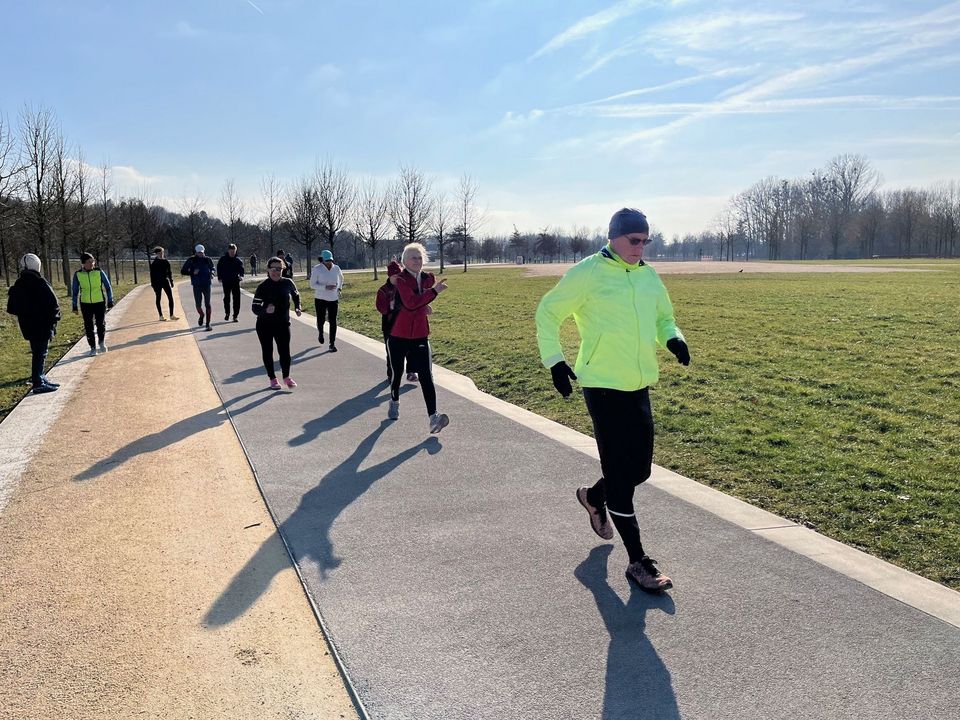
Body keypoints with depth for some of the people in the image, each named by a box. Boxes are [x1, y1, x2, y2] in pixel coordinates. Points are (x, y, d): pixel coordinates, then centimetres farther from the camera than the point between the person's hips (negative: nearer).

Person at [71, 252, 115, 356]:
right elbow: (75, 291, 9)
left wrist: (110, 300, 3)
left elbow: (108, 287, 5)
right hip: (85, 304, 1)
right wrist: (74, 305, 8)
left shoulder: (99, 272, -4)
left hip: (100, 302, -1)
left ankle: (102, 342, 23)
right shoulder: (78, 274, -1)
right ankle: (92, 347, 15)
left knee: (101, 324, -4)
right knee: (88, 326, 3)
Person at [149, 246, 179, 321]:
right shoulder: (154, 263, -6)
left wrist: (171, 281, 9)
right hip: (157, 283, -4)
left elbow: (169, 272, 12)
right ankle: (161, 316, 10)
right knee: (158, 299, 4)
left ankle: (171, 315, 6)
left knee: (170, 298, -1)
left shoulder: (166, 261, 6)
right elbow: (152, 274, -5)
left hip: (165, 281, 4)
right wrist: (153, 284, -9)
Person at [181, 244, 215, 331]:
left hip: (207, 284, 1)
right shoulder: (191, 260, 0)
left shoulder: (207, 260, 4)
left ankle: (208, 323, 5)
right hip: (196, 285, -1)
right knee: (198, 305, -3)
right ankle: (201, 316, 30)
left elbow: (213, 269, 18)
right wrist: (192, 272, -13)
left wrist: (212, 273, -5)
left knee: (207, 304, -1)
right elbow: (183, 271, 2)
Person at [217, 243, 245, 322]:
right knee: (226, 298, 10)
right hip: (226, 282, 0)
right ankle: (227, 313, 28)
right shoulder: (223, 260, 1)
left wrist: (241, 275, -17)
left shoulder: (238, 260, 2)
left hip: (236, 281, 0)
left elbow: (241, 269, 2)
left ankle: (235, 316, 1)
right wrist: (220, 278, -1)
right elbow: (219, 269, 8)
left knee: (236, 299, -4)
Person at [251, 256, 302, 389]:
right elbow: (255, 308, -15)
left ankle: (286, 376, 20)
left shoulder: (288, 283, -5)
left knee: (285, 351, -2)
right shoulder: (262, 287, -13)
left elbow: (296, 295, 17)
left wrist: (297, 307, 3)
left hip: (283, 323, 1)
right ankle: (272, 379, 24)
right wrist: (265, 310, -34)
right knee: (267, 352, 8)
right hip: (265, 325, -1)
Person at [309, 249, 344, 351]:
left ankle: (332, 343, 3)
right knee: (321, 319, 7)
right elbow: (312, 284, -12)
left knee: (333, 321, -2)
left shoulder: (336, 268, 1)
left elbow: (341, 279, 23)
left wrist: (339, 288, 10)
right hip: (320, 299, -2)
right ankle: (320, 332, 42)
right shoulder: (317, 269, -10)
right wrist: (325, 287, -22)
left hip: (334, 299, 2)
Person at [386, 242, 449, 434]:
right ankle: (394, 403, 43)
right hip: (398, 336, -3)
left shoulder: (428, 278, 3)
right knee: (397, 373, 14)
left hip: (420, 335, 3)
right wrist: (434, 291, -28)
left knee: (426, 376, -10)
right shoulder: (401, 280, -12)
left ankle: (433, 418, -17)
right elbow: (411, 303, -28)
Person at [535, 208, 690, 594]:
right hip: (603, 385, -6)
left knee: (639, 470, 12)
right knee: (621, 474, -3)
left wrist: (673, 337, 0)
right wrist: (554, 360, -9)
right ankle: (638, 562, 7)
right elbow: (548, 311, -1)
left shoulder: (649, 277, 10)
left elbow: (663, 317, 23)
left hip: (639, 386, 7)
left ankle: (593, 496, 43)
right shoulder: (588, 273, -8)